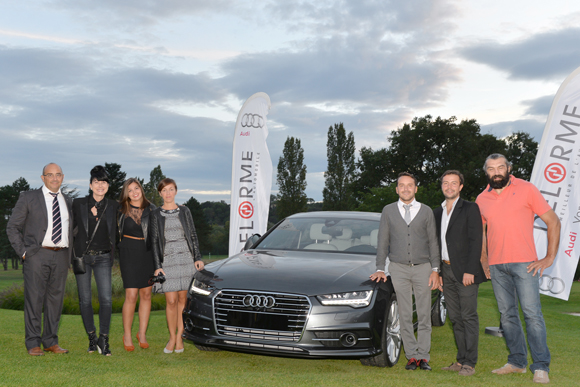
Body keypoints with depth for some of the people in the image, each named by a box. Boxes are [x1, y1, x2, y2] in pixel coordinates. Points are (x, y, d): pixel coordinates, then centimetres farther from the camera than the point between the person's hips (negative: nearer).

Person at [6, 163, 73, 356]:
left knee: (56, 298, 6)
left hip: (61, 255, 4)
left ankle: (51, 342, 14)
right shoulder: (28, 198, 3)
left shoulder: (68, 202, 15)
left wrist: (70, 253, 11)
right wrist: (23, 251, -6)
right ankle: (33, 343, 5)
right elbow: (12, 227, 3)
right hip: (37, 254, -4)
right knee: (34, 298, -3)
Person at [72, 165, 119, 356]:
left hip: (103, 258, 0)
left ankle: (103, 339, 0)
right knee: (85, 298, 3)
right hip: (82, 256, 0)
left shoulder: (113, 206, 7)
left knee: (106, 298, -11)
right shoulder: (79, 204, 3)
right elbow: (73, 228, 8)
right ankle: (92, 338, 17)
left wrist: (112, 254, 9)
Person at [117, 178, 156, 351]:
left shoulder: (151, 209, 6)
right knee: (131, 296, -7)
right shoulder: (121, 210, 0)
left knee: (146, 294, 6)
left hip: (147, 253, 3)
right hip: (129, 253, -3)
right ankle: (127, 335, 8)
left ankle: (142, 333, 18)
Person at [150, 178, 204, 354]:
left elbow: (193, 235, 11)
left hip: (186, 259, 1)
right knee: (171, 301, -4)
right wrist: (157, 266, -3)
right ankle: (172, 337, 11)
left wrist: (197, 257, 2)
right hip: (167, 260, -1)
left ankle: (180, 336, 12)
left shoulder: (184, 211, 9)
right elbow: (154, 241, 4)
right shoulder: (156, 214, 7)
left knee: (183, 299, 2)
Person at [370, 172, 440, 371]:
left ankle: (423, 356, 7)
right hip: (399, 268, 0)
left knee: (424, 315, 0)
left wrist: (435, 269, 0)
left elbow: (433, 242, 8)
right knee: (405, 315, 1)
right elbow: (383, 242, 9)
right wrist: (380, 268, 2)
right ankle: (412, 356, 8)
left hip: (423, 267, 0)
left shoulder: (426, 211, 8)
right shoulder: (388, 211, 8)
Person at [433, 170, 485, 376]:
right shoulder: (437, 212, 15)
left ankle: (470, 363, 0)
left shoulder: (470, 209, -3)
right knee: (455, 318, 10)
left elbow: (475, 241, -10)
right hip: (446, 270, 6)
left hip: (465, 271, -6)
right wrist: (437, 272, 12)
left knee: (469, 317, -4)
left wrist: (470, 271, -17)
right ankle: (461, 359, 17)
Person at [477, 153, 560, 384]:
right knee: (507, 315, 8)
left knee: (532, 314, -8)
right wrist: (484, 261, 15)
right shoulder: (482, 199, 11)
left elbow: (553, 221, 1)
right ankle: (517, 361, 18)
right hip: (496, 266, 4)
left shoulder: (526, 189, -1)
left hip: (524, 263, -4)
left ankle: (541, 367, -4)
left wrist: (549, 258, -4)